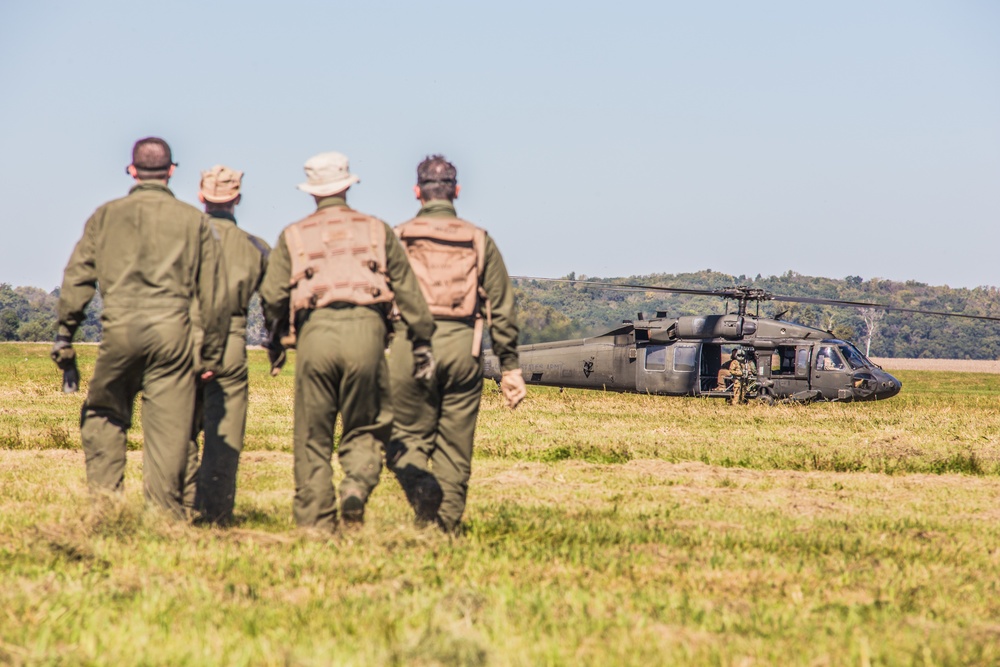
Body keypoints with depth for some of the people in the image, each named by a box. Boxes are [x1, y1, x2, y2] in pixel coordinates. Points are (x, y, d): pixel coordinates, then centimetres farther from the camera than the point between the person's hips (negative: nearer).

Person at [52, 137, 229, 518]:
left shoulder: (106, 215, 11)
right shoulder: (193, 220, 10)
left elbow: (77, 278, 6)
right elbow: (214, 293, 9)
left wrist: (64, 335, 10)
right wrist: (213, 352, 15)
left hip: (120, 330, 0)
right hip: (172, 330, 0)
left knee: (103, 418, 15)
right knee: (168, 429, 1)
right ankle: (164, 513, 0)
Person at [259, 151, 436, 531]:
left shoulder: (294, 236, 15)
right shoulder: (377, 230, 17)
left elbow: (272, 295, 6)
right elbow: (408, 290, 11)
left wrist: (276, 343, 20)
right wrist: (422, 343, 12)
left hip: (315, 330, 0)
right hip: (365, 329, 0)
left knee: (313, 437, 7)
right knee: (365, 428, 12)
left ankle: (314, 521, 3)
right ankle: (357, 483, -17)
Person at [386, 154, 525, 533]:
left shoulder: (397, 239, 5)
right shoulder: (479, 242, 9)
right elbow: (502, 310, 7)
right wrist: (510, 366, 12)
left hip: (411, 346, -1)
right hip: (462, 346, 1)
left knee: (407, 436, 9)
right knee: (455, 446, 9)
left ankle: (419, 482, -22)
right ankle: (447, 527, 8)